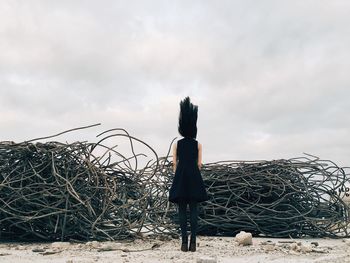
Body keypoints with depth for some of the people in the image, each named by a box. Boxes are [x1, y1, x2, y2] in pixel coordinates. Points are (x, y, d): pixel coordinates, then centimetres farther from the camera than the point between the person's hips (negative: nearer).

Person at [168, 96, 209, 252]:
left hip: (180, 177, 0)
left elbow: (174, 163, 4)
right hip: (194, 178, 0)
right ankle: (193, 242, -6)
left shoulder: (177, 144, 7)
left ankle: (184, 242, -3)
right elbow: (199, 164, 4)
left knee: (182, 210, 3)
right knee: (194, 210, 1)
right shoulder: (198, 144, 6)